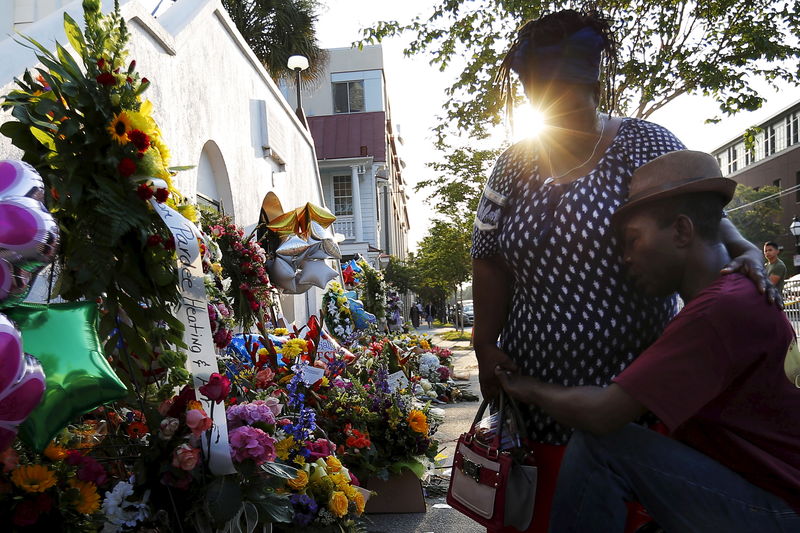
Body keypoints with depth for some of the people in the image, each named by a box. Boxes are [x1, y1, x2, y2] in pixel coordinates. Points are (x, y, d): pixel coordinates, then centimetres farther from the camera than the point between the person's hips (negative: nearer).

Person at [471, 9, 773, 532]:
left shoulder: (646, 143, 1)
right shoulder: (515, 164, 8)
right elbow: (490, 261, 7)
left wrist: (743, 250, -22)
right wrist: (486, 346, -2)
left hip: (637, 395, -2)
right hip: (536, 393, 2)